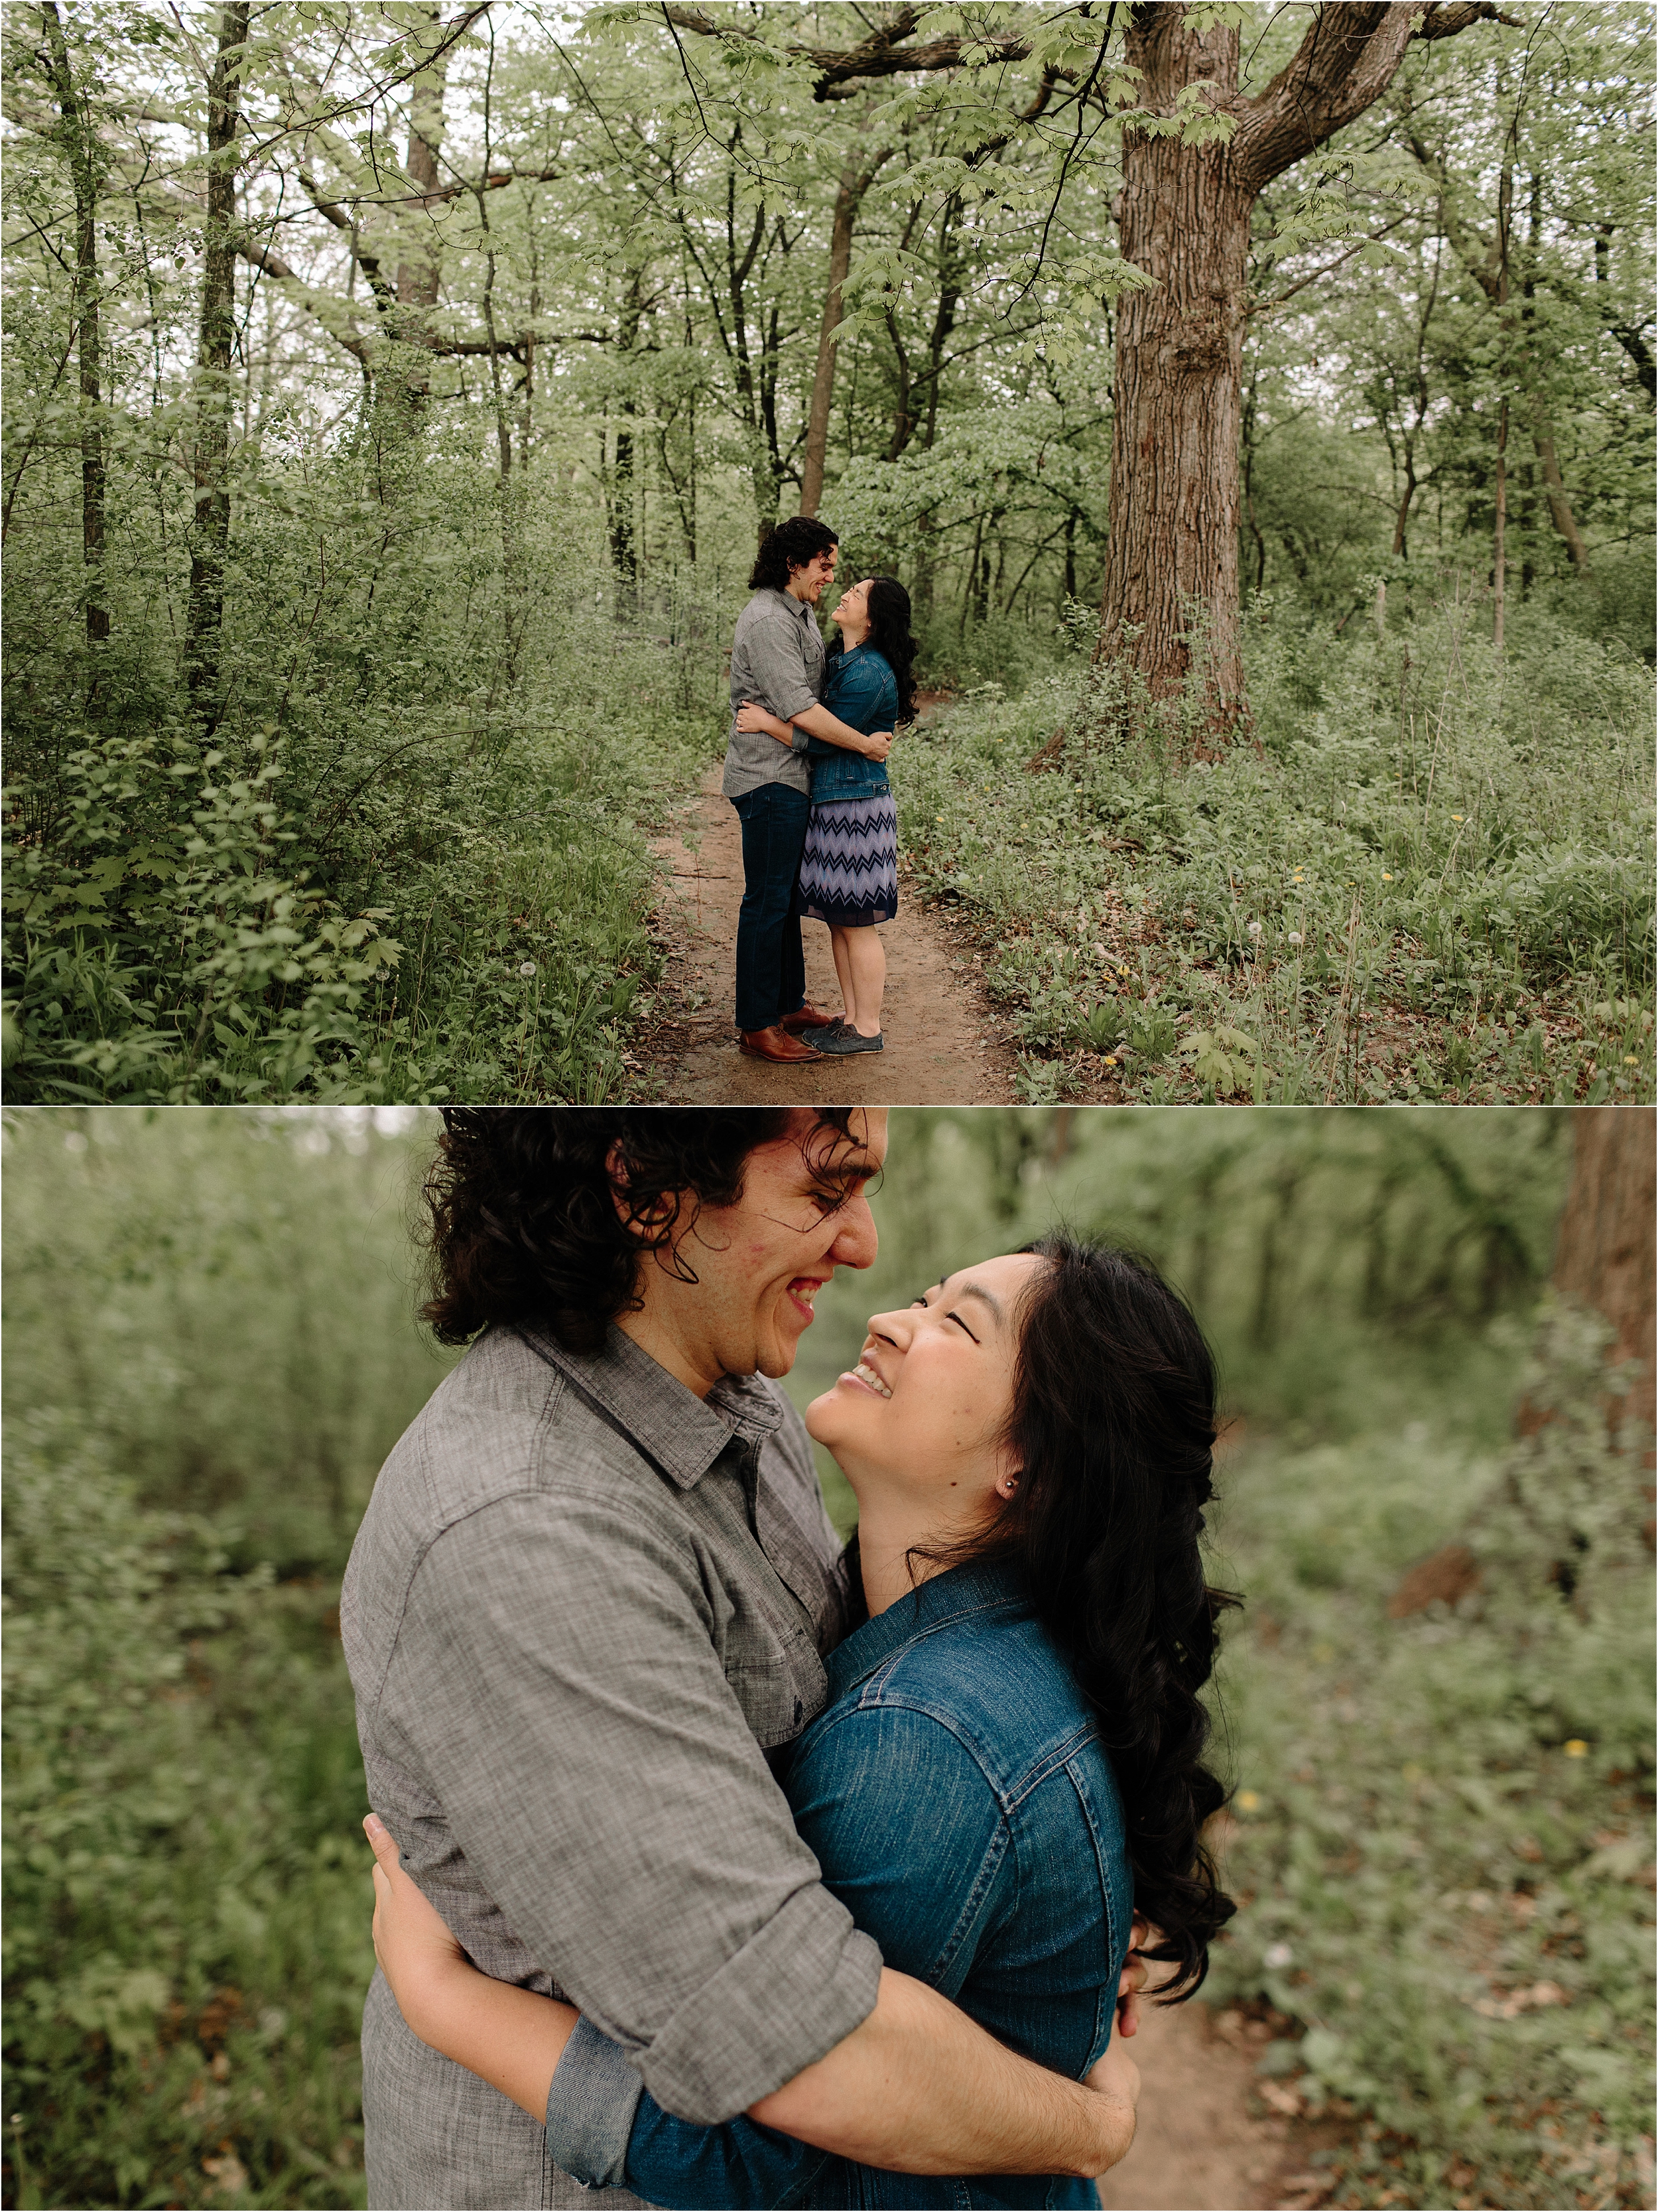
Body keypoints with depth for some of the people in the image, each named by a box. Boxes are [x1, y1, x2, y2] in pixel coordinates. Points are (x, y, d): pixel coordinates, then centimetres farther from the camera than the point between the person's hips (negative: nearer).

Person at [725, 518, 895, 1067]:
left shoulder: (798, 613, 14)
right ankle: (756, 1027, 2)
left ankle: (789, 1005, 27)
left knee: (785, 896, 17)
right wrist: (865, 744, -16)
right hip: (768, 779, -10)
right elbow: (801, 711, -25)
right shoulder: (768, 621, -19)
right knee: (767, 901, -5)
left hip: (791, 778, 10)